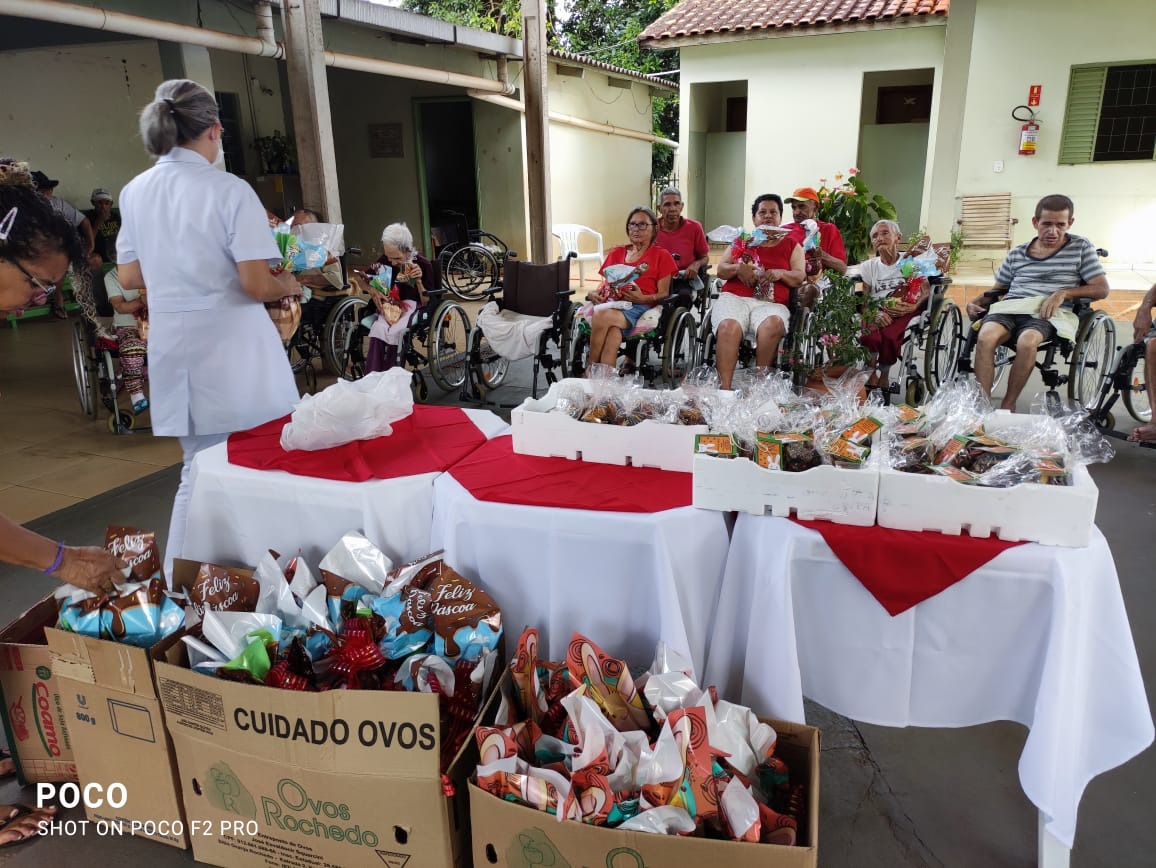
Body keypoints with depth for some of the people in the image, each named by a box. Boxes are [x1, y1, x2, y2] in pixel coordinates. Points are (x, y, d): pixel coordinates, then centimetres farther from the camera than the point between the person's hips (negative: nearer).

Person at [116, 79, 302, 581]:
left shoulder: (135, 192, 7)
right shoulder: (230, 191, -11)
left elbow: (129, 276, 13)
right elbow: (257, 284, -16)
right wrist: (288, 286, 4)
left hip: (174, 348, 6)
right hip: (231, 351, -6)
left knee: (199, 469, 17)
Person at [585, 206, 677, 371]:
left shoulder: (661, 255, 16)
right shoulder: (616, 253, 30)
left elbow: (663, 293, 7)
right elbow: (606, 283, 30)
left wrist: (642, 298, -13)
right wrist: (593, 294, 5)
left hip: (640, 307, -3)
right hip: (612, 304, 4)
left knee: (601, 314, -35)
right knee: (613, 332, -36)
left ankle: (590, 372, -27)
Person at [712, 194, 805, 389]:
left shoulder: (791, 244, 23)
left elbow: (800, 277, 11)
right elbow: (721, 271, 17)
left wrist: (780, 273, -10)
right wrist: (738, 268, -6)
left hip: (771, 303, 0)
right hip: (734, 298, 0)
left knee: (772, 325, -37)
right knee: (728, 327, -35)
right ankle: (724, 388, -40)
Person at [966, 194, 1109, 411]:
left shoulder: (1081, 247, 14)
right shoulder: (1017, 253, 21)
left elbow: (1101, 289, 9)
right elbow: (997, 289, 28)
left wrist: (1063, 293, -8)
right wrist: (975, 303, 7)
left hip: (1048, 314, -2)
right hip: (1009, 309, 2)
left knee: (1027, 341, -39)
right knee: (985, 337, -34)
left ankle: (1007, 406, -25)